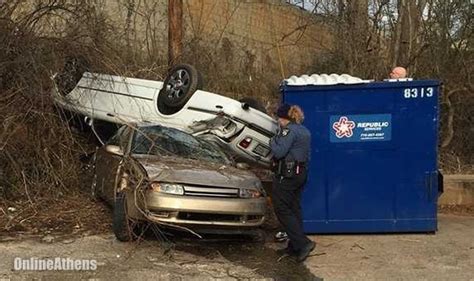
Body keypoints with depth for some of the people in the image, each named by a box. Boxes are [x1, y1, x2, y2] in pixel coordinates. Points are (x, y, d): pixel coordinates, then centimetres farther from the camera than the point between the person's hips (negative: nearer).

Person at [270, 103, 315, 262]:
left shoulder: (289, 130, -14)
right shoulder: (305, 131, 15)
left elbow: (279, 152, -21)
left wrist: (272, 141, -2)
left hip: (287, 174, -9)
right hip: (301, 173, 9)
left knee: (282, 209, -4)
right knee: (294, 209, 13)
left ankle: (303, 243, -11)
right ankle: (294, 247, 17)